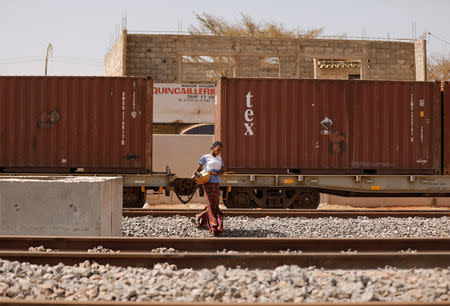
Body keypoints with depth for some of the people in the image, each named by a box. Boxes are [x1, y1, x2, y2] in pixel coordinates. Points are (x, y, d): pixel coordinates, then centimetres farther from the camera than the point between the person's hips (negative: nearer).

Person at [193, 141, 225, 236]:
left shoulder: (219, 159, 20)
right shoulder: (205, 157, 5)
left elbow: (223, 170, 8)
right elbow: (199, 168, 5)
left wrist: (214, 173, -10)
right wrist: (194, 175, -13)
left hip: (216, 184, 6)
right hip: (208, 183, -6)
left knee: (214, 203, 6)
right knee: (212, 204, -11)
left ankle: (200, 216, 27)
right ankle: (215, 228, -12)